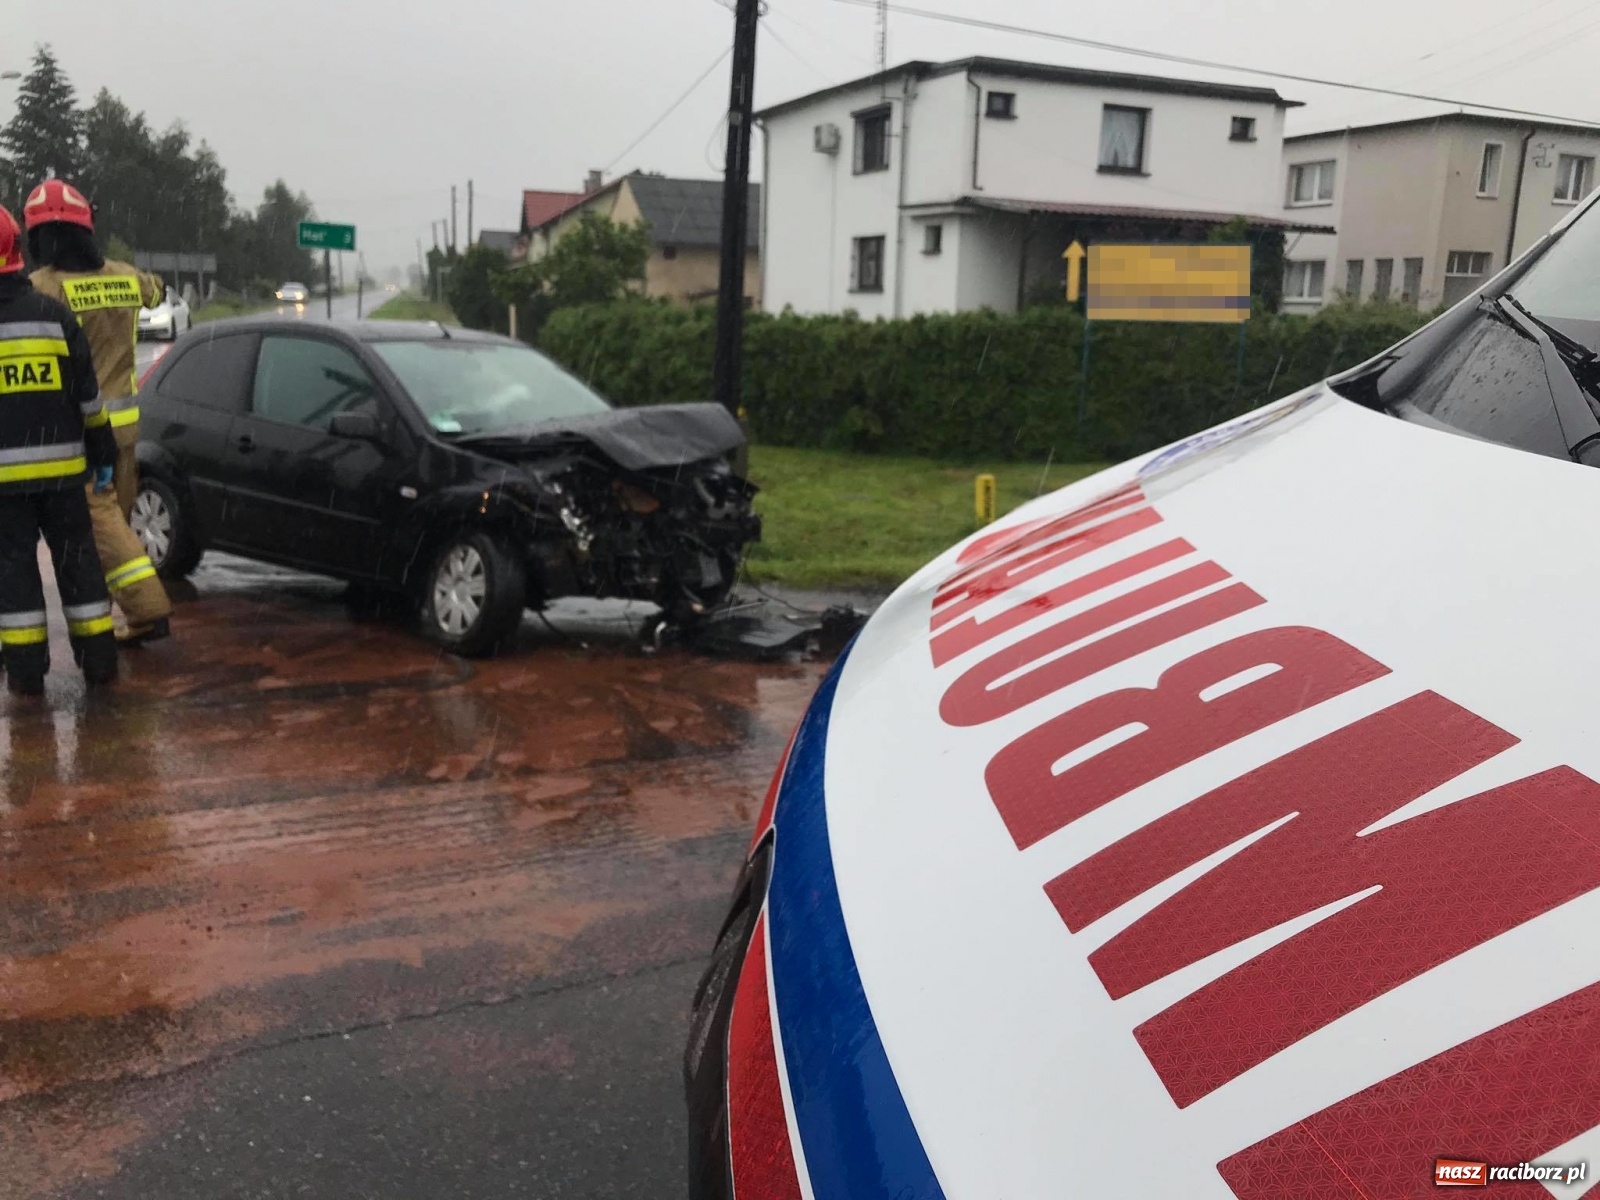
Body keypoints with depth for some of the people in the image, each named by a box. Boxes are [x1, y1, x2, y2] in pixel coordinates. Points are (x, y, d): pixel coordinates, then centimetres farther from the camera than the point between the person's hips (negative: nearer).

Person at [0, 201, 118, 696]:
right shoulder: (54, 314, 1)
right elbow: (89, 395, 3)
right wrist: (104, 454, 10)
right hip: (60, 464, 2)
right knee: (76, 556, 10)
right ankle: (98, 658, 14)